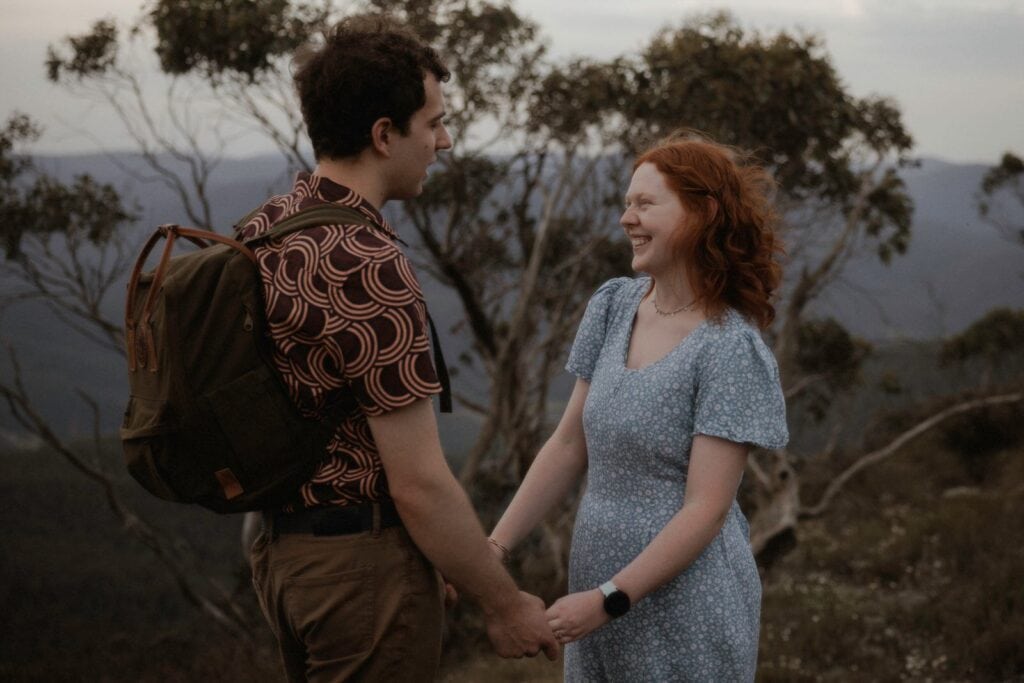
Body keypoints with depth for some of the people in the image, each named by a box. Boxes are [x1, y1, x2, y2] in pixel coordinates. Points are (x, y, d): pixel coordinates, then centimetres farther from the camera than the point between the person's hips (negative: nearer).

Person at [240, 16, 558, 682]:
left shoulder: (264, 229, 3)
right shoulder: (370, 268, -24)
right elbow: (419, 485, -23)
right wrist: (505, 603, -11)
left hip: (283, 545, 9)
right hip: (362, 559, -9)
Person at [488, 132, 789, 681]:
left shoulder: (729, 349, -16)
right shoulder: (614, 307, 2)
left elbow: (704, 510, -17)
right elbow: (569, 446, 6)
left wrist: (609, 600, -21)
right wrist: (495, 547, -1)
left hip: (685, 600, -5)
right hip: (596, 577, 6)